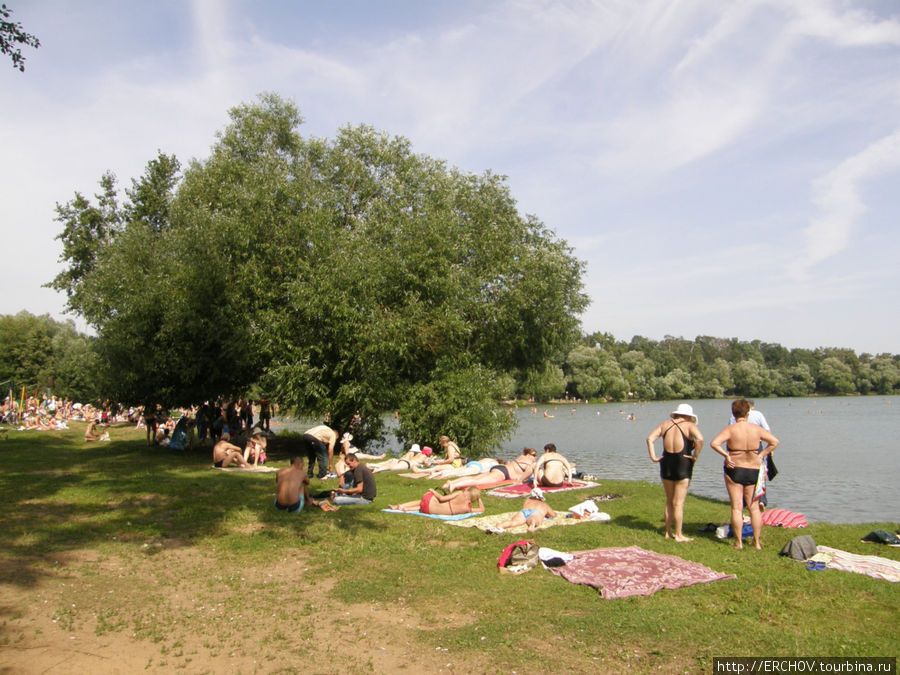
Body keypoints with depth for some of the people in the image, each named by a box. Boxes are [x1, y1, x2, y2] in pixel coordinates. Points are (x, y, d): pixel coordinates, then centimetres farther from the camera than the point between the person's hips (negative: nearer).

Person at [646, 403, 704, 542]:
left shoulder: (665, 425, 7)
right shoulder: (689, 426, -5)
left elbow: (650, 438, -3)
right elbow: (700, 439, -24)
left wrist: (653, 457, -4)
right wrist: (695, 456, -14)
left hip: (666, 463, 4)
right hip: (683, 464, -4)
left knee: (669, 501, 16)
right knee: (678, 503, 3)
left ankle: (668, 532, 22)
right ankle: (678, 535, 8)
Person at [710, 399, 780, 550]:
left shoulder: (730, 429, -12)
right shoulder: (756, 429, -2)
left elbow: (714, 443, -23)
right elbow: (775, 442, 5)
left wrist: (726, 455, -12)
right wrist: (762, 455, 6)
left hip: (734, 470, -3)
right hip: (753, 470, 3)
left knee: (736, 508, 3)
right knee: (754, 507, 12)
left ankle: (738, 542, 6)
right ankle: (757, 541, 14)